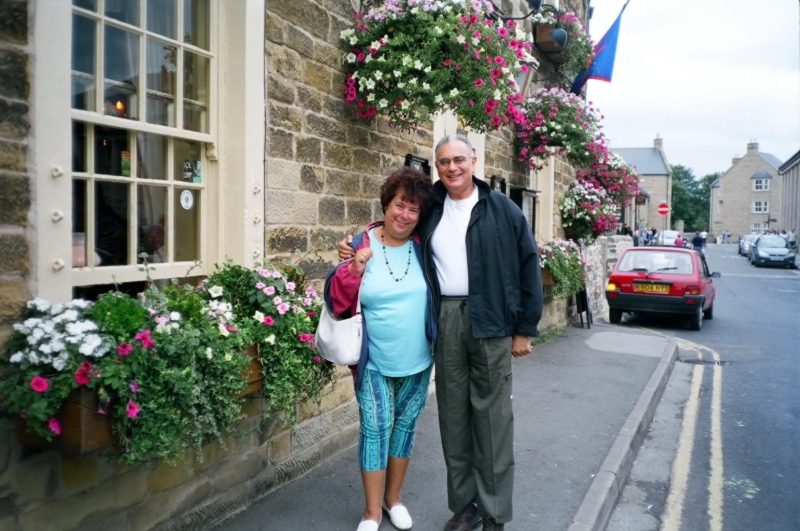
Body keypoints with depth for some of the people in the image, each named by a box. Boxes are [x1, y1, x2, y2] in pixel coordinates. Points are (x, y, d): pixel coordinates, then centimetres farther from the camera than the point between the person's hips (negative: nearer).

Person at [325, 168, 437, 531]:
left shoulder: (423, 246, -3)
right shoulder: (361, 245, -8)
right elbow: (337, 301, -11)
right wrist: (353, 270, -26)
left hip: (417, 362, 3)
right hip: (374, 362, -2)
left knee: (404, 426, 15)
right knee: (375, 429, 2)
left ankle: (393, 498, 35)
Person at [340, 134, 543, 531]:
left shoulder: (501, 208, 0)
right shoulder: (429, 210, 9)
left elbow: (528, 267, 0)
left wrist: (525, 329, -2)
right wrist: (357, 252, 0)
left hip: (490, 322, -3)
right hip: (445, 321, 3)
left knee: (492, 416, 2)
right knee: (453, 414, 10)